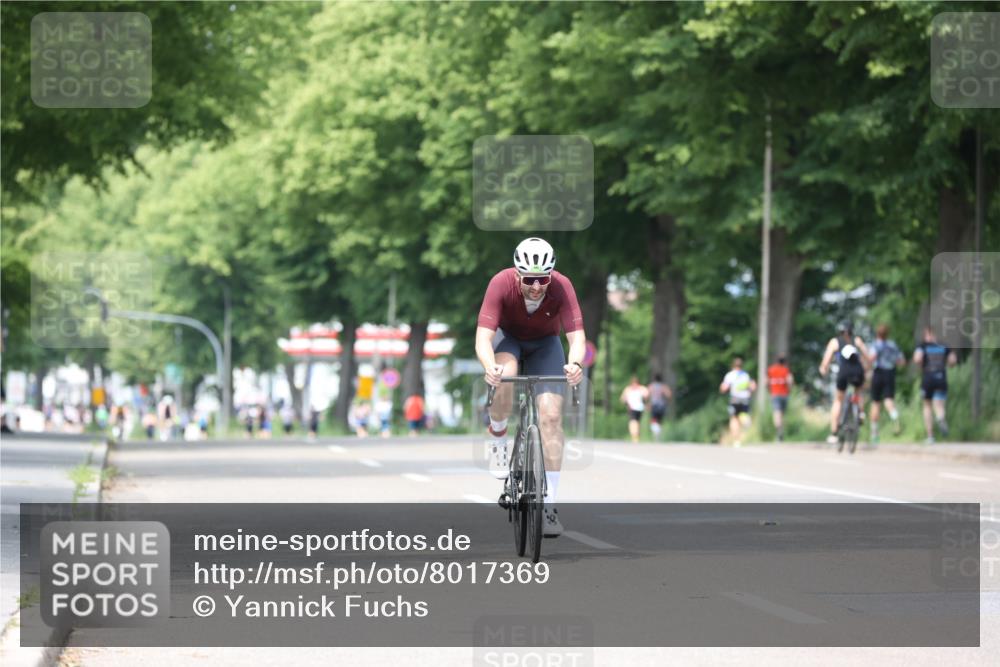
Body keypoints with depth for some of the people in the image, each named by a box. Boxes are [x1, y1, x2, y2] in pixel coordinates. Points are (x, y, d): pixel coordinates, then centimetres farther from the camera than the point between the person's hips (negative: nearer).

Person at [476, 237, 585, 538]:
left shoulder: (561, 286, -32)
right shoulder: (501, 284, -34)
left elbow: (577, 335, -38)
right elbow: (483, 337, -39)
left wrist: (575, 364, -60)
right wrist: (490, 367, -60)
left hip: (545, 344, 1)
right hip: (507, 337, -1)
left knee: (551, 415, -15)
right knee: (504, 380, -36)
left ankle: (549, 504, -10)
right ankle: (497, 436, -5)